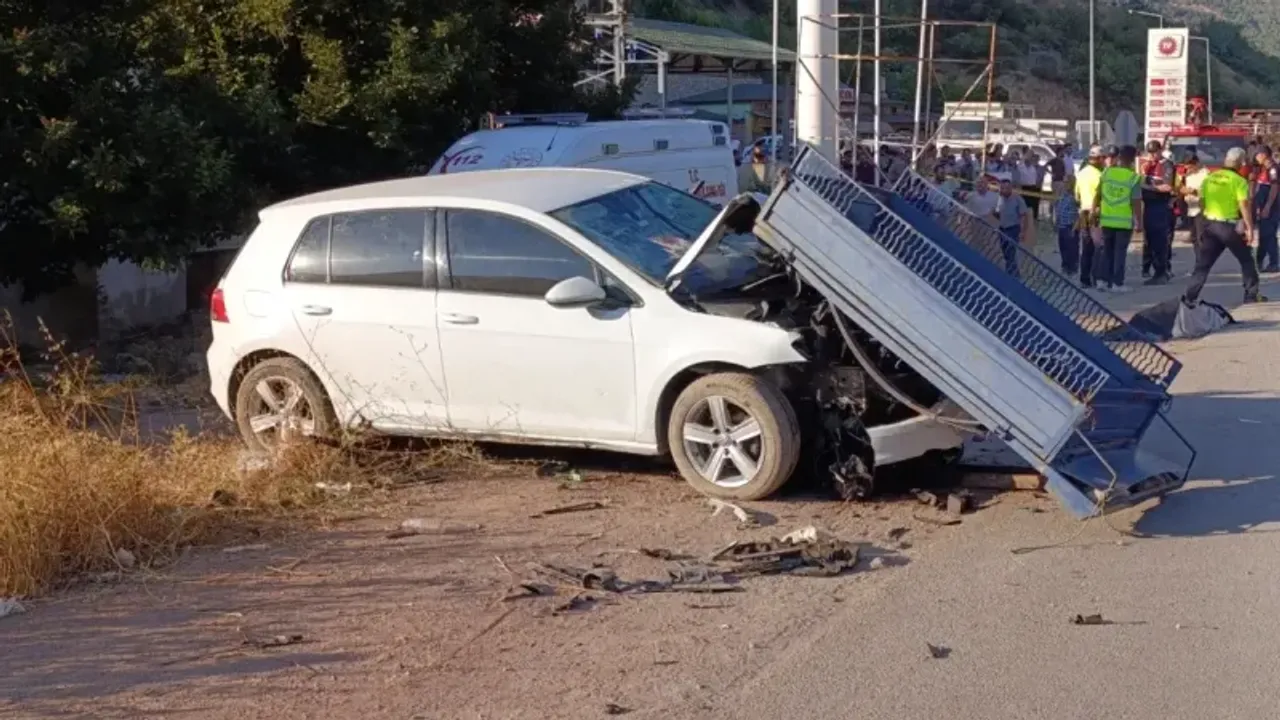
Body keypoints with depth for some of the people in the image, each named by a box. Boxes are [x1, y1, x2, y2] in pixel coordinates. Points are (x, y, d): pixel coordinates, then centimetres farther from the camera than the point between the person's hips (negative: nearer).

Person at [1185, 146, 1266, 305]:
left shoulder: (1209, 178, 7)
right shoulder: (1238, 181, -10)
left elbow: (1202, 203, 12)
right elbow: (1244, 206, -16)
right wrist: (1249, 228, -12)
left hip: (1210, 225, 5)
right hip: (1229, 226, -5)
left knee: (1203, 263, 7)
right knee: (1246, 260, 13)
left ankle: (1189, 298, -1)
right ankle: (1252, 295, 16)